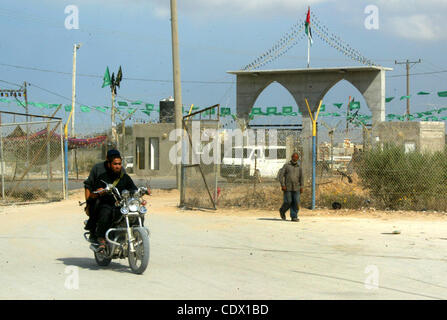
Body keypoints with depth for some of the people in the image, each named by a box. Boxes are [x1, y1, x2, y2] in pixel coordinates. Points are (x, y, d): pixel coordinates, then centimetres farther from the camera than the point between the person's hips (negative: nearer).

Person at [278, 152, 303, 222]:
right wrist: (282, 185, -12)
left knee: (296, 202, -5)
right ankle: (282, 211, 24)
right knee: (288, 202, -4)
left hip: (296, 188, 3)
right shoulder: (286, 165, -1)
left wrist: (301, 187, 10)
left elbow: (301, 177, 18)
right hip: (287, 187, -3)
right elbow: (280, 175, -4)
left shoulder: (299, 167, 10)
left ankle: (294, 217, 1)